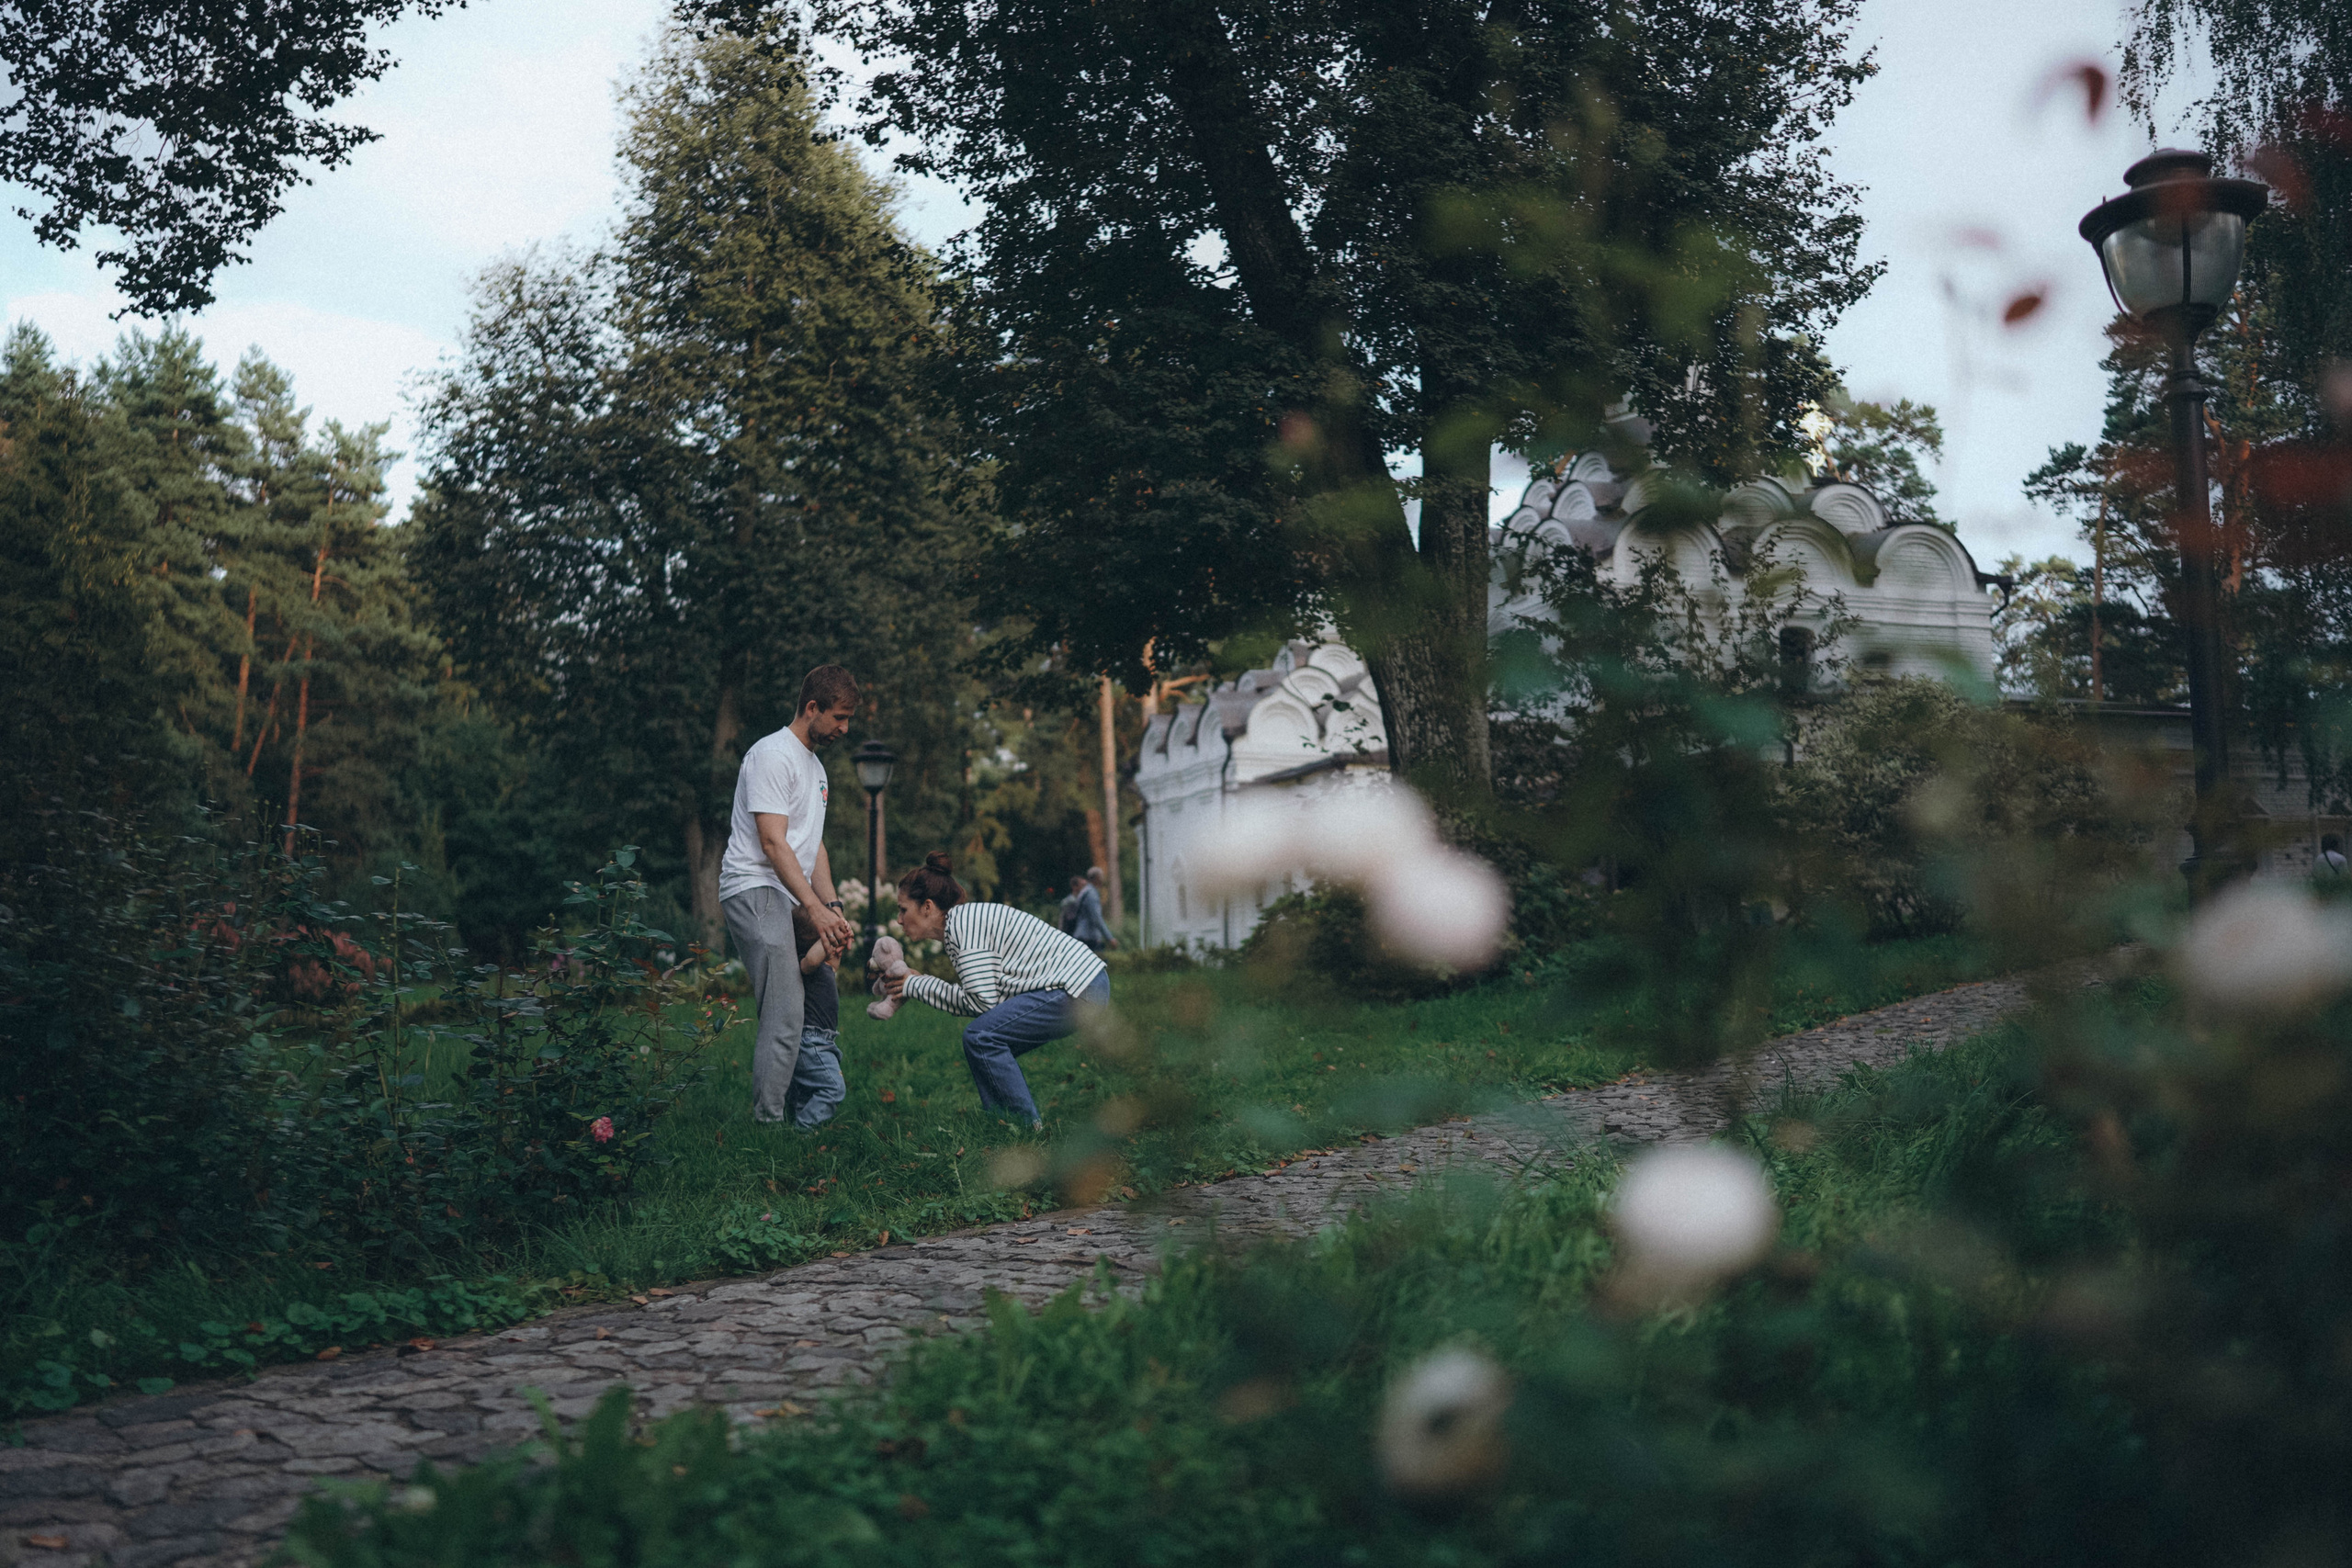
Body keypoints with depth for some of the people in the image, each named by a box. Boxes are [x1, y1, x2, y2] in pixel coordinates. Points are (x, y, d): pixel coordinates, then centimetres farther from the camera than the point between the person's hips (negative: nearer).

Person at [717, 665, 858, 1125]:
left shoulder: (815, 767, 22)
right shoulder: (773, 754, -9)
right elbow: (773, 844, -17)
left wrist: (833, 908, 9)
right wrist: (816, 909, -22)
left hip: (788, 898, 10)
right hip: (755, 890, -10)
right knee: (784, 1014, -17)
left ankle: (801, 1118, 12)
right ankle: (768, 1122, -17)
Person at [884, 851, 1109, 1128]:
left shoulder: (962, 922, -13)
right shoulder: (969, 917, 16)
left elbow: (983, 1000, -18)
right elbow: (979, 994, 9)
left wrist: (918, 986, -8)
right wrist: (918, 984, 5)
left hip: (1078, 990, -10)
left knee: (981, 1037, -15)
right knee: (990, 1045, 10)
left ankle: (1031, 1129, -11)